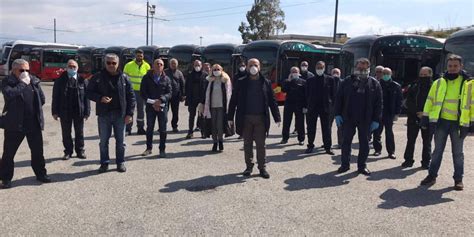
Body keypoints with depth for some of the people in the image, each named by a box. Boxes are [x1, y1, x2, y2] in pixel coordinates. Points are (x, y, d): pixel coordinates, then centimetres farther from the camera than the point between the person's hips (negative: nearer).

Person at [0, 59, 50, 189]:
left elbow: (42, 99, 10)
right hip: (15, 124, -3)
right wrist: (22, 83, -17)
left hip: (34, 123, 4)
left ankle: (40, 173, 28)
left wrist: (34, 109, 3)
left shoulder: (34, 81, 6)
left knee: (38, 150, 13)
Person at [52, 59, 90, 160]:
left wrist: (87, 112, -5)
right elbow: (55, 97, 2)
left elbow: (86, 97, -1)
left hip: (79, 112, 0)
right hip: (65, 112, 1)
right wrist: (55, 111, -3)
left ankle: (80, 151, 23)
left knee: (79, 132, 10)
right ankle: (68, 151, 21)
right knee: (66, 133, 9)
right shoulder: (60, 80, 1)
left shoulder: (83, 81, 0)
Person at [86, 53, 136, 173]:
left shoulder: (124, 78, 1)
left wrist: (130, 113, -5)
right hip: (104, 114, 0)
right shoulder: (98, 77, 0)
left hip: (120, 114, 0)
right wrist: (100, 98, -15)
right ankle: (104, 163, 21)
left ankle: (120, 162, 22)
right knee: (103, 141, 8)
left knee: (120, 141, 8)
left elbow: (131, 96, 2)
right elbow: (89, 92, 4)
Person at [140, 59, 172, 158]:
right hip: (150, 106, 0)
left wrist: (160, 100, -20)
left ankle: (162, 149, 12)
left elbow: (169, 93, -2)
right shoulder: (147, 78, 2)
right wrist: (152, 102, -13)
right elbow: (142, 92, -2)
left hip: (162, 106, 0)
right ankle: (149, 148, 22)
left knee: (163, 129, 3)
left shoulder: (166, 79, 4)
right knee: (149, 128, 9)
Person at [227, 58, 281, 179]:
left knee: (261, 144, 2)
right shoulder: (241, 82, 3)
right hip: (245, 118, 1)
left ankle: (262, 167, 13)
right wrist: (230, 117, 1)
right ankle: (249, 166, 22)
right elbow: (233, 101, 4)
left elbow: (272, 101, 5)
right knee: (247, 144, 9)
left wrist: (277, 118, 1)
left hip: (261, 118, 0)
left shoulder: (266, 82, 5)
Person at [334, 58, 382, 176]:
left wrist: (376, 120, -7)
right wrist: (338, 114, -5)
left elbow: (378, 103, -2)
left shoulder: (374, 83, 0)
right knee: (346, 141, 7)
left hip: (365, 119, 0)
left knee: (364, 143, 8)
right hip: (348, 117, 1)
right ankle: (345, 164, 20)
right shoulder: (347, 81, 2)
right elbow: (339, 98, 3)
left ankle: (362, 166, 21)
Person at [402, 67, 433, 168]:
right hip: (413, 117, 2)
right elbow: (409, 102, 0)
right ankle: (408, 160, 16)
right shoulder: (414, 86, 5)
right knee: (410, 140, 7)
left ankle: (426, 162, 17)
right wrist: (417, 112, -12)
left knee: (427, 141, 8)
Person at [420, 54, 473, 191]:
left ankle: (458, 179, 20)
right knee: (437, 150, 10)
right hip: (441, 121, 2)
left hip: (459, 123, -1)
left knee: (457, 152, 9)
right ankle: (432, 175, 19)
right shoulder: (439, 83, 4)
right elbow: (430, 101, 6)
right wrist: (426, 118, 2)